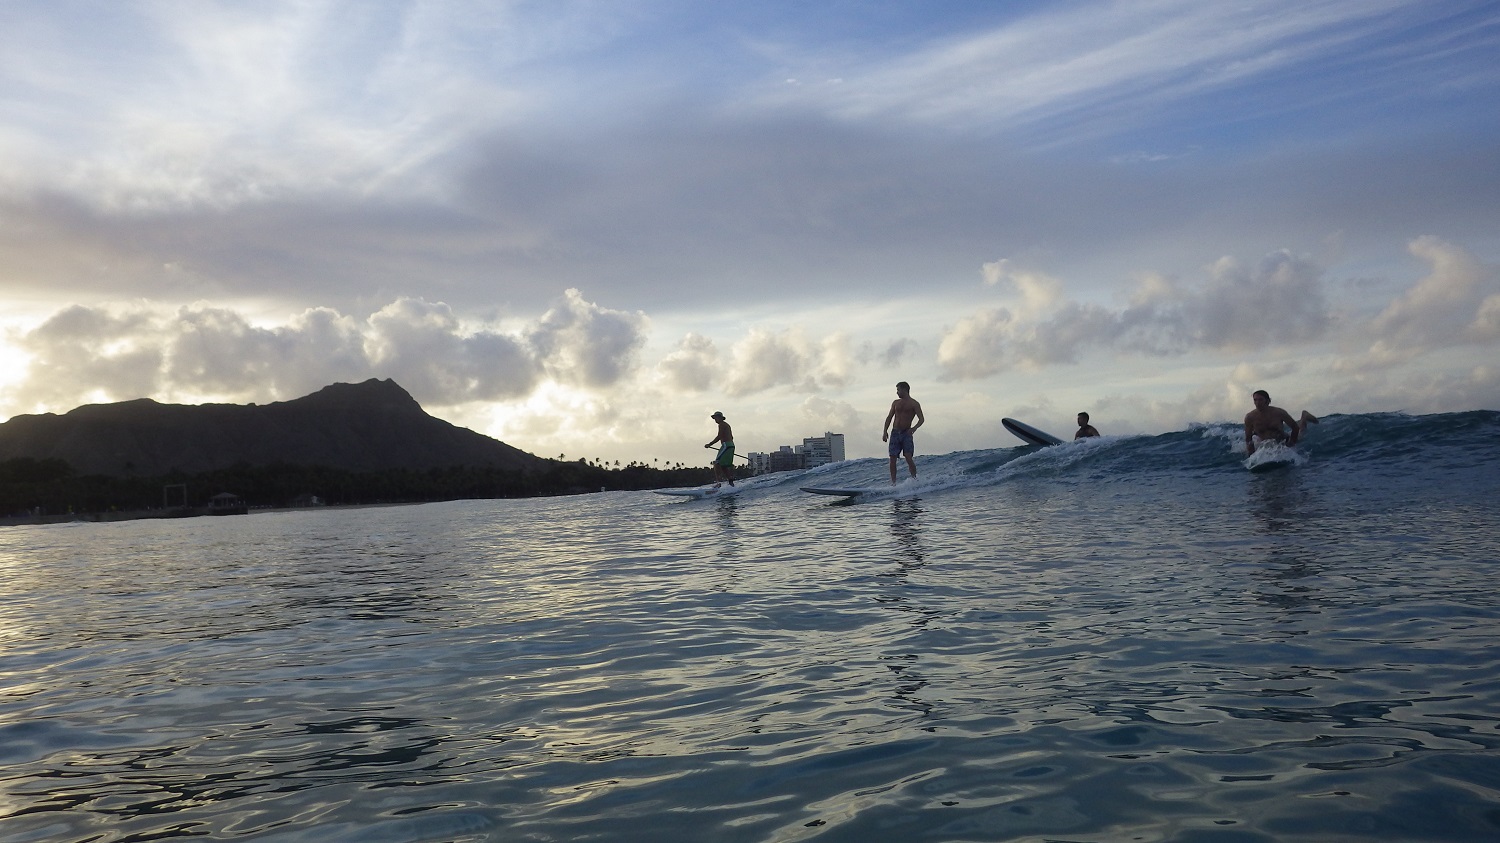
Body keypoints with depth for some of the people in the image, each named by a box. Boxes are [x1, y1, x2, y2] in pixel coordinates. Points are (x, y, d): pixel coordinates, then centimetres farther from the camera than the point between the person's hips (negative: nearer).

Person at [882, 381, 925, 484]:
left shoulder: (914, 404, 0)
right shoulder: (896, 403, 14)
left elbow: (921, 419, -6)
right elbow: (889, 417, 15)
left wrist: (914, 428, -25)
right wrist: (885, 431, 4)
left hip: (906, 433, -4)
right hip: (895, 433, 4)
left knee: (908, 458, -15)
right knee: (892, 459, -1)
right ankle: (893, 482, 5)